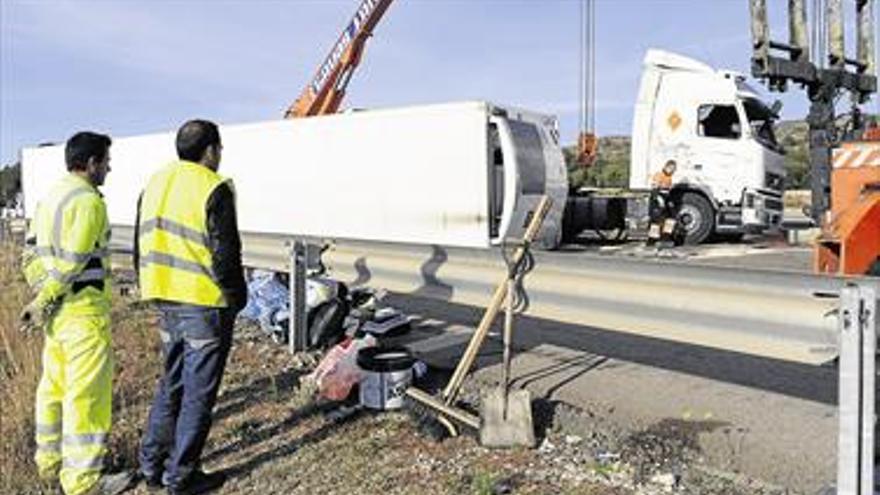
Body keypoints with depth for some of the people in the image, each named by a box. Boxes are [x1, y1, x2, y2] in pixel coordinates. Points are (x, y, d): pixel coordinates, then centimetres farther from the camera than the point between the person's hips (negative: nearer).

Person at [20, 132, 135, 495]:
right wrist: (42, 304, -9)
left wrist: (44, 296, 2)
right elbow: (71, 262, -19)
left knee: (55, 386, 18)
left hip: (57, 312, 10)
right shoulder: (89, 201, -15)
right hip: (84, 311, -10)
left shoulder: (49, 198, 14)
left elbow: (31, 254, 12)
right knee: (88, 393, -3)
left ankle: (50, 463, 31)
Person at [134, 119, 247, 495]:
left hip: (167, 302, 8)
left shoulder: (155, 183, 11)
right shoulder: (213, 189, -14)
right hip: (206, 304, -8)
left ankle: (152, 464, 27)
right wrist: (237, 296, -3)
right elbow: (224, 253, -16)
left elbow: (142, 246, 16)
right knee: (199, 391, 4)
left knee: (172, 383, 20)